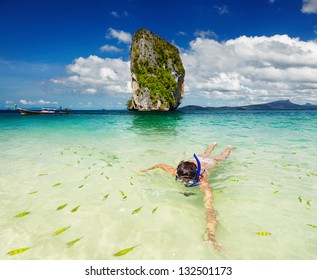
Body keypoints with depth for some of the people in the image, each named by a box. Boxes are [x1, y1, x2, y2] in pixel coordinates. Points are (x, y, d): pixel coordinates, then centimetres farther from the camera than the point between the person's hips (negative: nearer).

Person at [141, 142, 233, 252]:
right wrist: (148, 169, -7)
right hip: (194, 160, 3)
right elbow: (161, 165, -23)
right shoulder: (175, 172, -42)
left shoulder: (203, 182, -54)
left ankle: (229, 148, 62)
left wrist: (211, 237, -76)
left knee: (221, 158, 32)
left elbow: (209, 206, -65)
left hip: (208, 163, -3)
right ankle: (214, 144, 68)